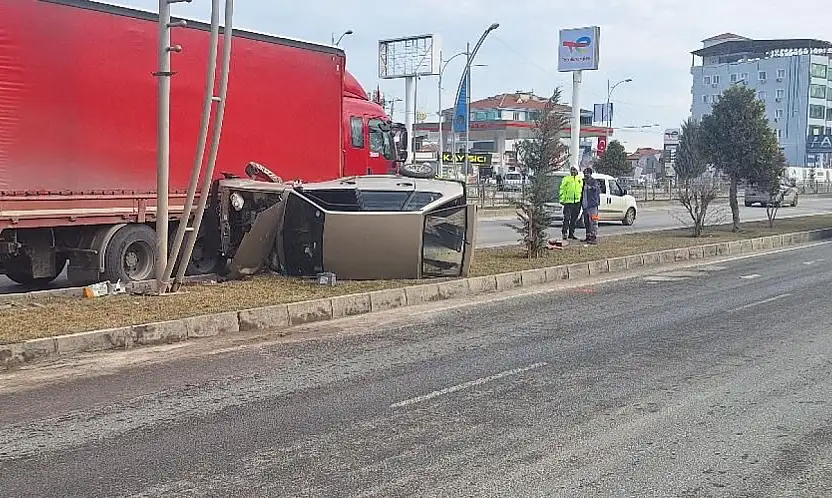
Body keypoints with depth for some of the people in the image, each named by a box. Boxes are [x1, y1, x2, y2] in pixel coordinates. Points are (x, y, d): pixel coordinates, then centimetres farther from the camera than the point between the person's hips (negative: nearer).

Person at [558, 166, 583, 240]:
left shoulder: (580, 180, 14)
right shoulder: (566, 179, 2)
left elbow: (582, 190, 22)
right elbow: (562, 189, 0)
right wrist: (562, 199, -9)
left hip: (577, 202, 4)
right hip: (568, 201, -4)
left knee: (574, 219, 8)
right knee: (567, 218, -9)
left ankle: (571, 233, 16)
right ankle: (565, 233, -5)